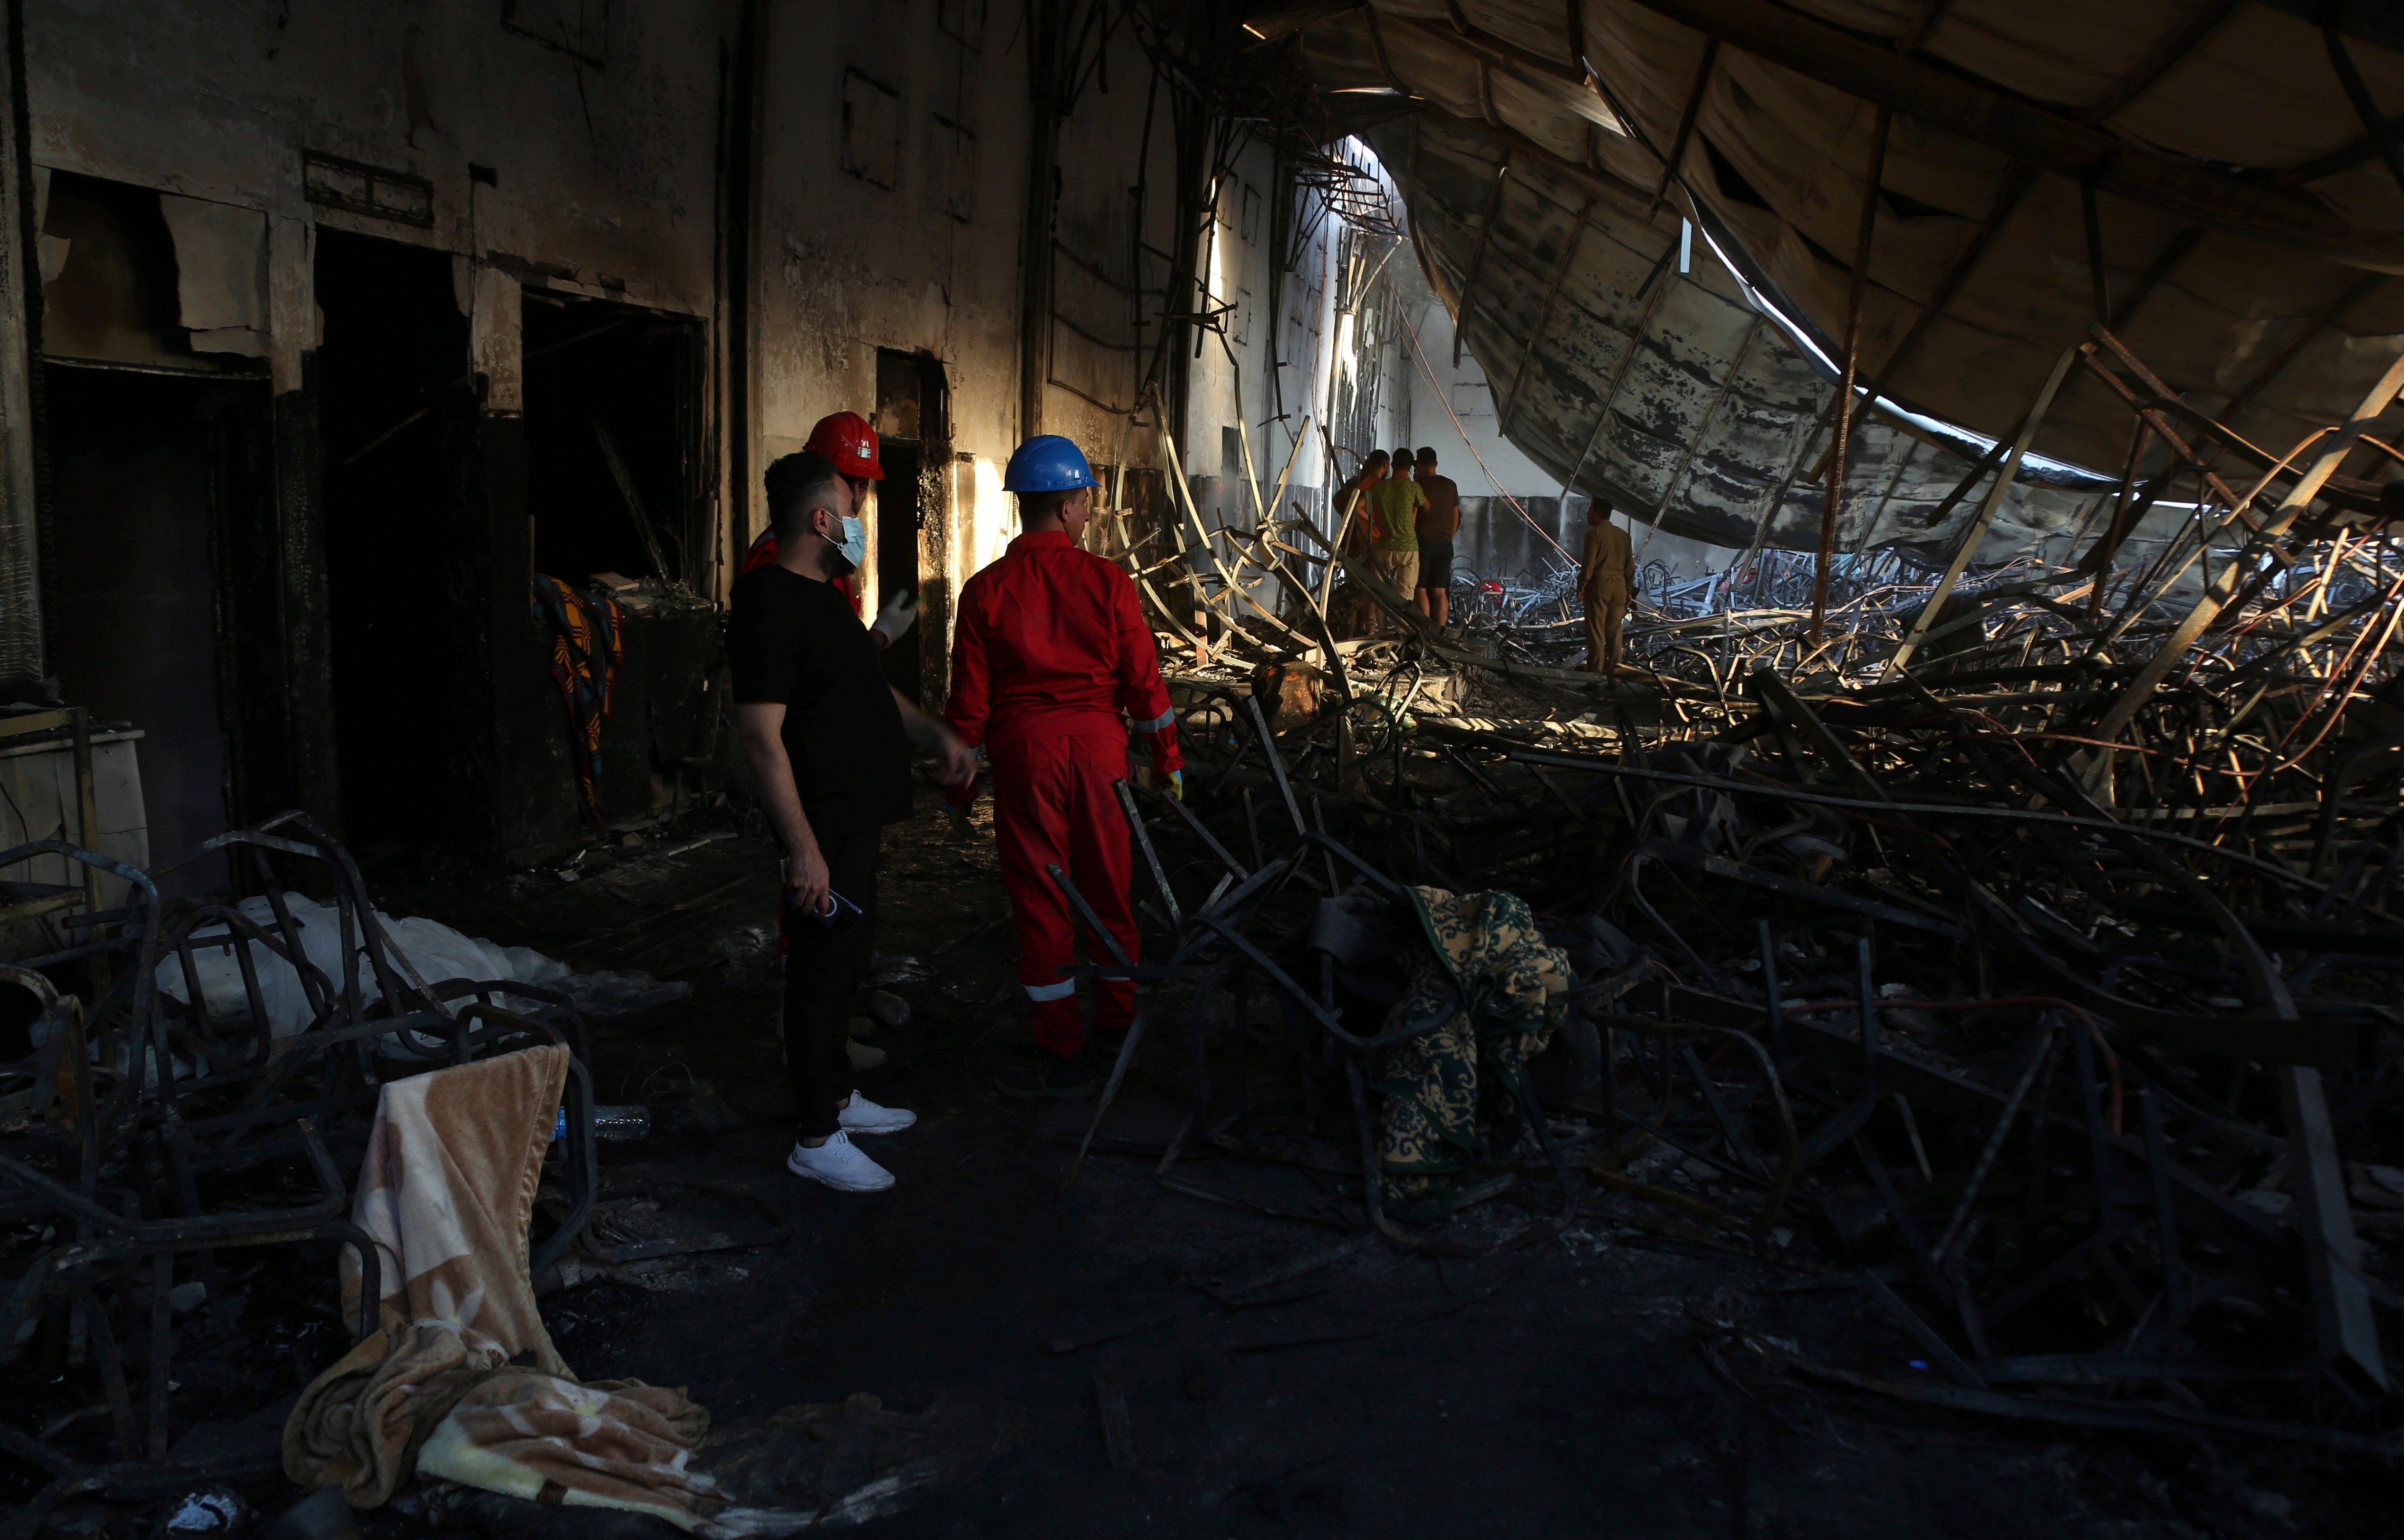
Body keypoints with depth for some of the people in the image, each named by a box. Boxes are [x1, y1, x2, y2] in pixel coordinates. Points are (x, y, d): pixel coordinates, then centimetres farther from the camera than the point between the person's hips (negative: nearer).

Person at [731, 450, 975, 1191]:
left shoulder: (821, 595, 13)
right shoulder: (770, 604, -20)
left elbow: (869, 690, 26)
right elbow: (763, 738, -24)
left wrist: (938, 736, 13)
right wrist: (803, 849, -27)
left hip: (855, 815, 10)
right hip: (823, 826, -10)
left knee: (843, 960, 20)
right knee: (823, 968, -2)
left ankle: (838, 1096, 35)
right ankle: (818, 1140, 9)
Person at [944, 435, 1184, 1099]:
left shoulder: (986, 591, -5)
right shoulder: (1108, 582, -5)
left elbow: (970, 700, -3)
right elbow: (1144, 678, -2)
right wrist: (1168, 759, 9)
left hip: (1023, 751, -1)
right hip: (1099, 745, 2)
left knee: (1039, 899, 6)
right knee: (1108, 887, 17)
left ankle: (1063, 1055, 11)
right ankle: (1118, 1020, 34)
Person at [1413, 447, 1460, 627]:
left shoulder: (1417, 486, -8)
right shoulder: (1450, 485, 8)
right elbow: (1456, 516, 13)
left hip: (1423, 543, -5)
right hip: (1445, 544, 5)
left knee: (1422, 591, -1)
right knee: (1440, 592, 6)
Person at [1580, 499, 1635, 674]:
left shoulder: (1594, 533, -7)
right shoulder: (1623, 535, 13)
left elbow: (1589, 562, -13)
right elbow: (1630, 564, 13)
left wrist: (1582, 585, -8)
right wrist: (1629, 590, 17)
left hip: (1599, 584, -6)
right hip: (1619, 585, 6)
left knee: (1596, 629, -3)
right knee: (1614, 630, 10)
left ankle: (1595, 670, -3)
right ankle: (1613, 668, 11)